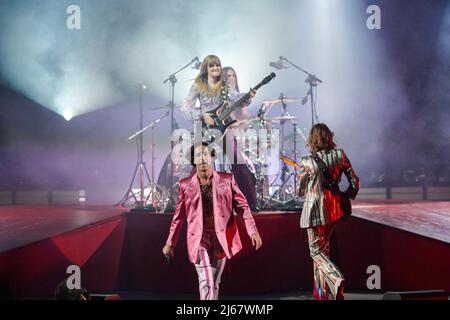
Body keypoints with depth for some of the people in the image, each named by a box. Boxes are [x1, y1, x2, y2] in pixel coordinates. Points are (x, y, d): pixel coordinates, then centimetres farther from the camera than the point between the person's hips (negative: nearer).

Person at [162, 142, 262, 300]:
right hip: (199, 239, -1)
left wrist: (253, 231, -8)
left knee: (215, 282, 10)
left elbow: (242, 205, 2)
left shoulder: (227, 179, 3)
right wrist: (170, 243, 12)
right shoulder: (185, 185, 3)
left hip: (221, 238, 2)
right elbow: (178, 216, 10)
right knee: (205, 282, -13)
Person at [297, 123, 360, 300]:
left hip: (315, 209, -5)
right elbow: (355, 182, 0)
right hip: (334, 209, 5)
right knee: (324, 247, 20)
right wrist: (345, 198, 15)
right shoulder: (339, 155, -3)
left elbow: (300, 190, 1)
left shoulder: (308, 161, -13)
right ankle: (322, 292, 25)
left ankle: (336, 278, -20)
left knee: (316, 250, 6)